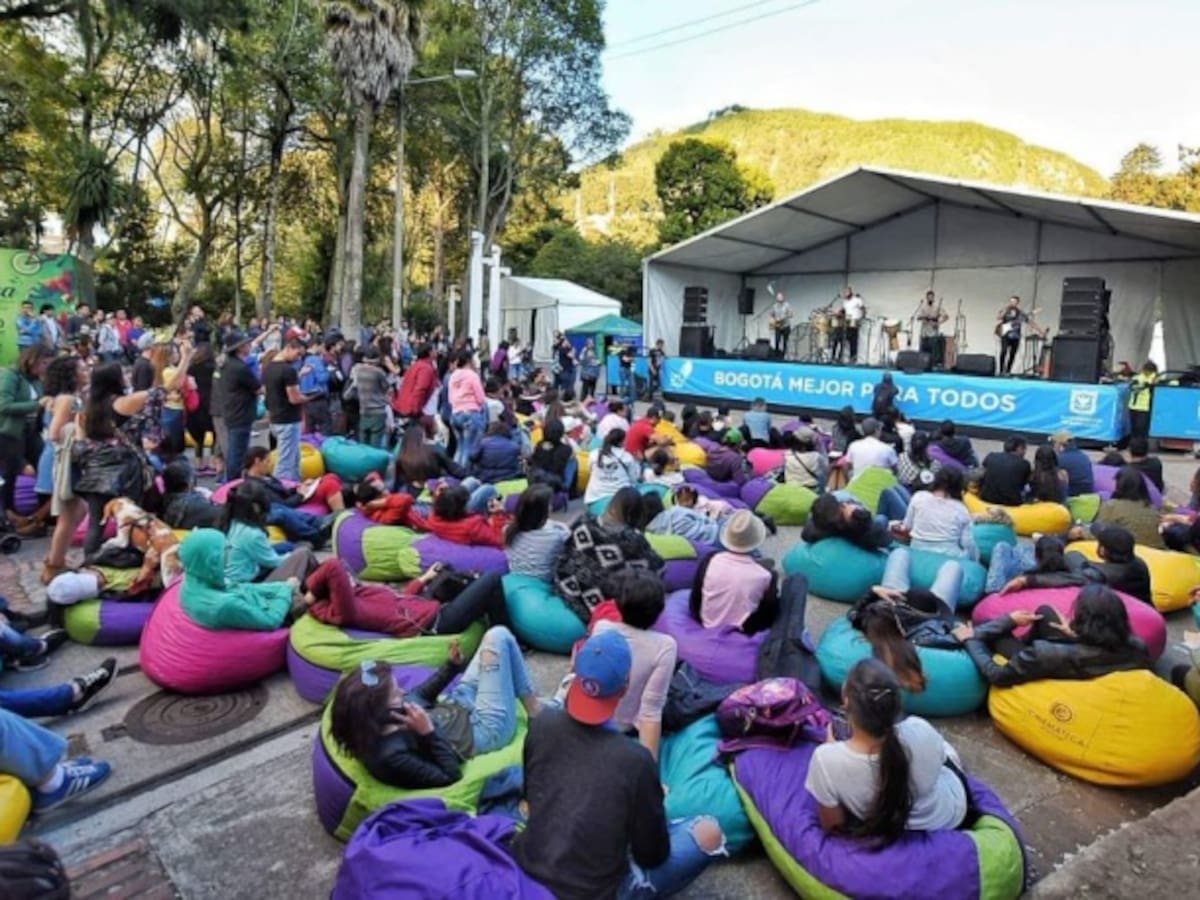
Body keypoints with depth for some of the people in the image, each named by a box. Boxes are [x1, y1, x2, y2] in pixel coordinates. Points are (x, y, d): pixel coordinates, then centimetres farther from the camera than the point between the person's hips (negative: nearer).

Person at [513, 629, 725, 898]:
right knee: (708, 832, 2)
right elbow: (652, 855, -11)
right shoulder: (635, 759, -24)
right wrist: (653, 806, 9)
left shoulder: (541, 725, -11)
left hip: (528, 868, 6)